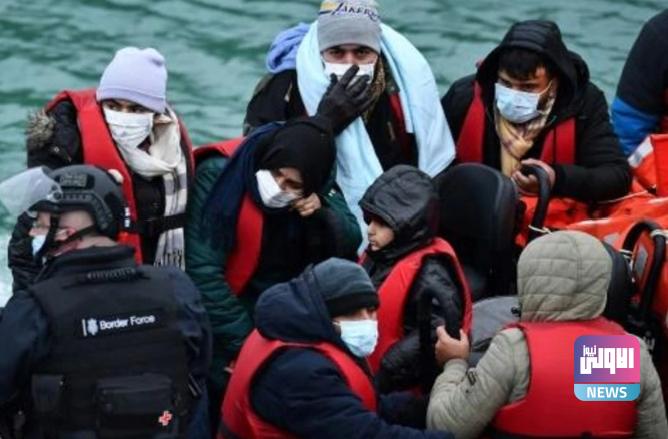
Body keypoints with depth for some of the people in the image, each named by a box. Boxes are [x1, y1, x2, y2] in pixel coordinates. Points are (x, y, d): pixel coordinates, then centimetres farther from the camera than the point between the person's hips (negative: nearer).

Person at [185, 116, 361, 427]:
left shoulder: (319, 189, -3)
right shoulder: (219, 175, -19)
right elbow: (203, 270, -21)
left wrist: (322, 215, -20)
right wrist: (243, 341, -20)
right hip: (225, 334, -4)